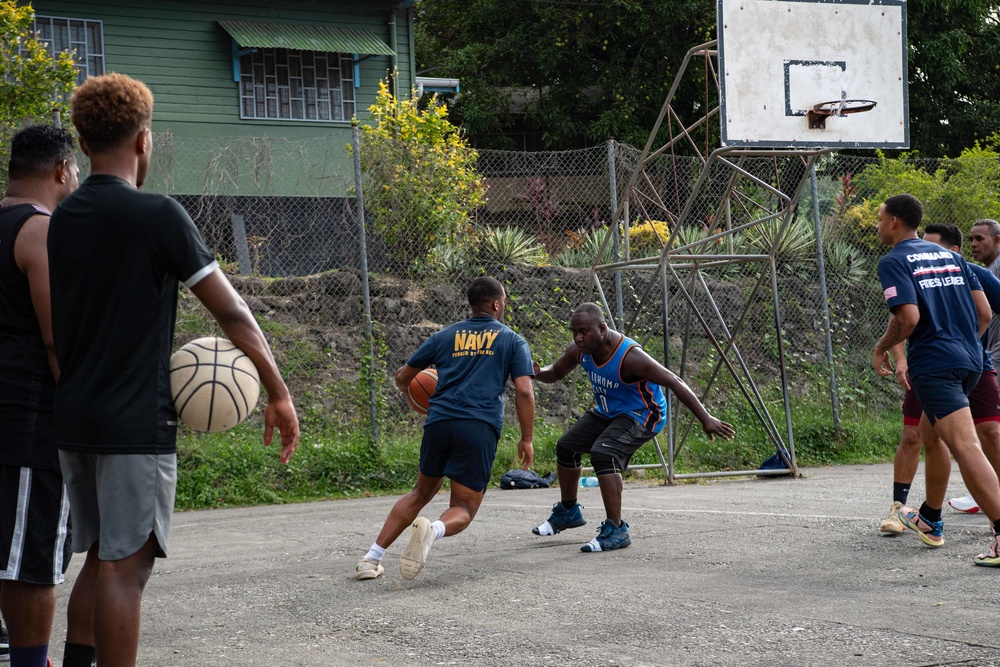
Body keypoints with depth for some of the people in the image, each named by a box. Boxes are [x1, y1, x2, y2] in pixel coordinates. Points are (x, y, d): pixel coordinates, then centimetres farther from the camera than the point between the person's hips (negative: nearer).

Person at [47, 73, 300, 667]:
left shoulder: (63, 220, 8)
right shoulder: (157, 215, -12)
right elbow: (231, 313, -11)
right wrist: (279, 393, -5)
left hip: (74, 417, 7)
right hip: (136, 421, -7)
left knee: (101, 559, 16)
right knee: (125, 565, -3)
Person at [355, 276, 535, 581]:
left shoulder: (446, 336, 19)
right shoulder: (512, 341, 12)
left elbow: (403, 377, 22)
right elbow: (524, 391, 0)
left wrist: (405, 385, 45)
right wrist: (527, 439, 6)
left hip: (439, 422, 3)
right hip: (481, 428, -3)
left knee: (420, 493, 24)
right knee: (463, 509, 4)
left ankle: (372, 557, 16)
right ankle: (432, 530, -32)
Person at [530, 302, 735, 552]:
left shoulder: (629, 356, -34)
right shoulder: (580, 351, -12)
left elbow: (674, 383, -33)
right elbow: (556, 372, 7)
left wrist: (706, 419, -37)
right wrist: (537, 373, -18)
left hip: (641, 415, -8)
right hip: (607, 411, 8)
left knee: (603, 454, -29)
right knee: (566, 447, 13)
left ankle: (616, 531, -24)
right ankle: (568, 511, 36)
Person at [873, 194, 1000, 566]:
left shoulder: (893, 261, -5)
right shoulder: (949, 256, 17)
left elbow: (908, 317, -18)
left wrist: (881, 349, -1)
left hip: (934, 364, -8)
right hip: (970, 360, 8)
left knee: (965, 446, -16)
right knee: (931, 435, 25)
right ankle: (928, 520, 38)